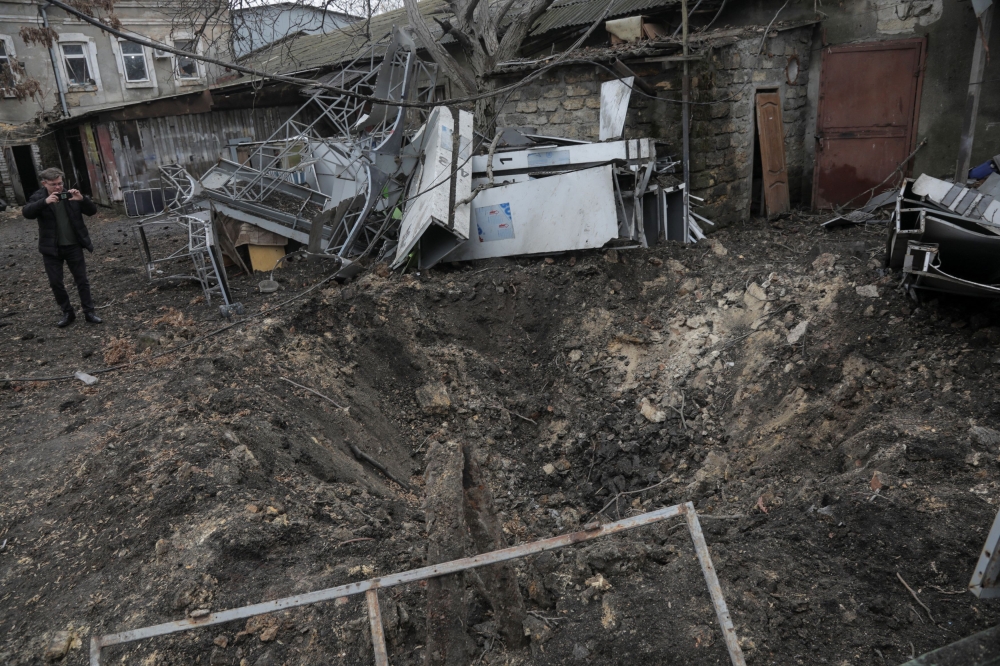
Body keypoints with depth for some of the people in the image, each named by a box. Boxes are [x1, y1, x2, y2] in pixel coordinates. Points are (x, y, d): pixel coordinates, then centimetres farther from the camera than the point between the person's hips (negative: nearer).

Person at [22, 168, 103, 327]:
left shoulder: (71, 195, -1)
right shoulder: (39, 198, -4)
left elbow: (92, 211, -4)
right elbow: (26, 212, -21)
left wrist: (82, 199, -24)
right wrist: (45, 202, -35)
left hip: (73, 246, 0)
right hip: (51, 248, 0)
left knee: (82, 280, 5)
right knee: (55, 283, 5)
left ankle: (89, 312, 14)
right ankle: (67, 313, 19)